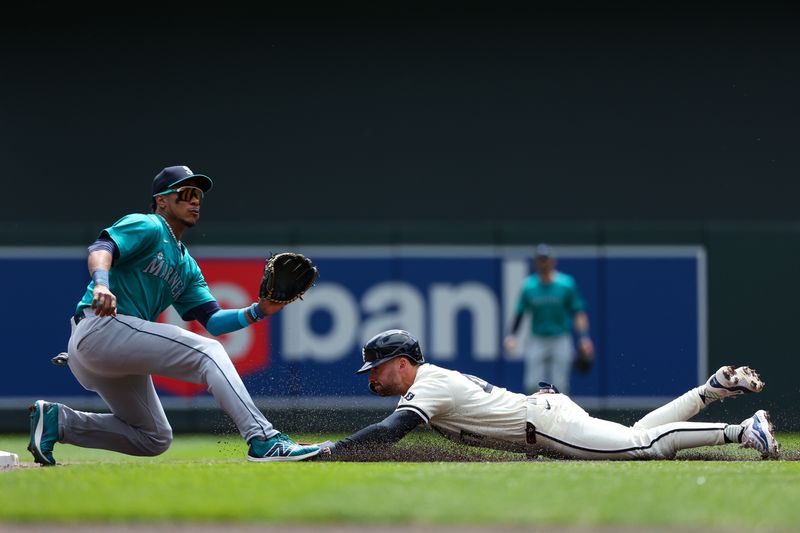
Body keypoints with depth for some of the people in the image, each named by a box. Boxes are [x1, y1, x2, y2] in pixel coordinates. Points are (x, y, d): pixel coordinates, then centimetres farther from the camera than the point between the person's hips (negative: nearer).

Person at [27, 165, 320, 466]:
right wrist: (101, 284, -41)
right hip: (102, 326, -10)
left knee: (155, 440, 15)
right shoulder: (148, 227, 0)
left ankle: (57, 421, 9)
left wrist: (259, 311, -1)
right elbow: (101, 248, -19)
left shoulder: (187, 267, 25)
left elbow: (214, 321, 16)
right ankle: (263, 440, -26)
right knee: (207, 351, -17)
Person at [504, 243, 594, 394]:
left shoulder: (566, 284, -3)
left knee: (559, 386, -4)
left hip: (561, 340, -2)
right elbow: (520, 312, 8)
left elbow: (578, 312, -3)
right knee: (532, 385, -6)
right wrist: (511, 335, -6)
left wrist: (583, 337, -14)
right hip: (537, 341, 2)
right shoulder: (529, 285, 2)